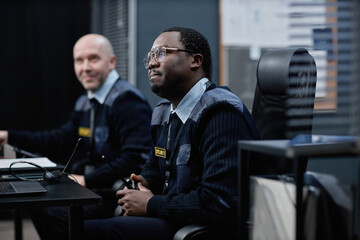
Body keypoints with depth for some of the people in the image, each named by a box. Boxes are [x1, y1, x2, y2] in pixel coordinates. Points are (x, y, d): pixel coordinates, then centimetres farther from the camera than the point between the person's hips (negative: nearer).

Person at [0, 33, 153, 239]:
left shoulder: (127, 100, -17)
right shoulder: (85, 102, 15)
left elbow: (136, 159, -25)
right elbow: (61, 140, 19)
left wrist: (87, 180, -22)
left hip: (116, 198, -10)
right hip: (89, 190, 10)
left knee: (52, 216, -20)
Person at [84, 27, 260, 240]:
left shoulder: (221, 113, -15)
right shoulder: (164, 114, 15)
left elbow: (221, 202, -25)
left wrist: (151, 205, -13)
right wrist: (144, 184, 7)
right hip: (172, 221, 9)